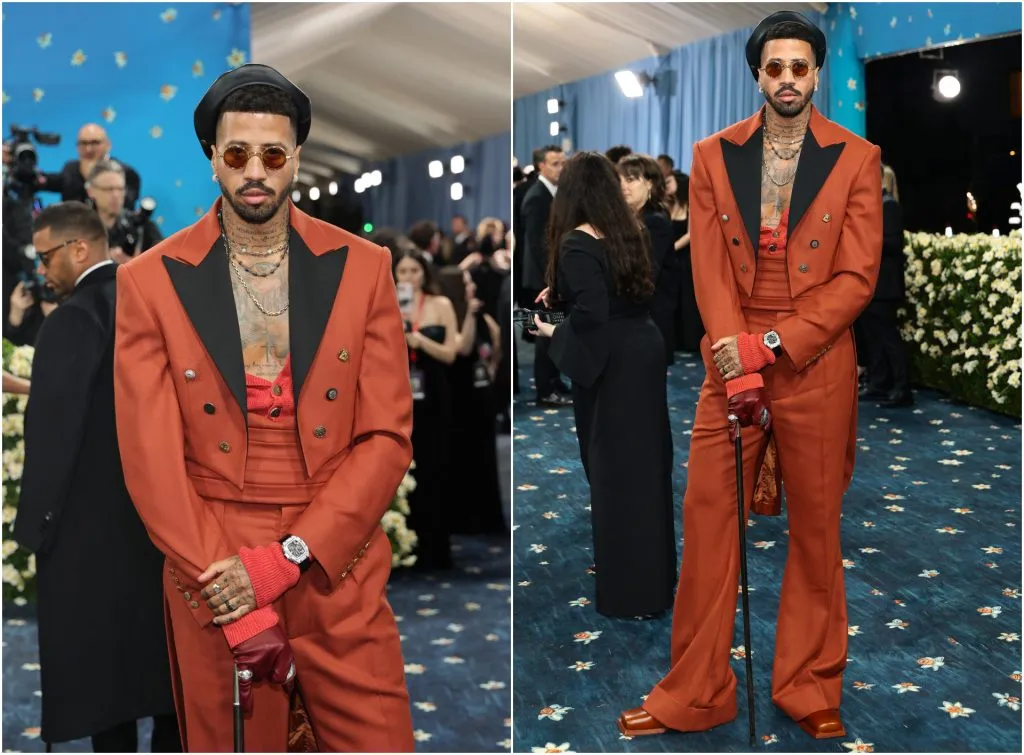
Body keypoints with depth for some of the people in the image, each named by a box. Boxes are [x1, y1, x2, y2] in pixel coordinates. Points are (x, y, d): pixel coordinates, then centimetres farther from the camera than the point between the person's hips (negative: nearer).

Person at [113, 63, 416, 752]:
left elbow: (388, 437, -3)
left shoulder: (363, 268, 0)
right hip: (213, 585, 0)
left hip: (338, 575, 1)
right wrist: (234, 600, -11)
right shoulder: (150, 281, -2)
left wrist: (283, 559, -13)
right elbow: (152, 461, -5)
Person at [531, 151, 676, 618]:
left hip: (612, 363, -8)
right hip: (643, 351, 8)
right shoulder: (627, 231, 7)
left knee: (614, 469, 3)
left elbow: (590, 315, -24)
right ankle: (653, 571, 30)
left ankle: (628, 588, 12)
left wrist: (553, 333, -7)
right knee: (643, 462, 16)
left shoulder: (578, 243, -17)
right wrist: (560, 293, 21)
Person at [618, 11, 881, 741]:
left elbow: (856, 277, -6)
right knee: (707, 523, 3)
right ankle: (692, 694, 15)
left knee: (817, 530, 9)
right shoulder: (713, 156, 4)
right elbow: (710, 272, -2)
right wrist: (737, 367, -14)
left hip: (817, 368, -1)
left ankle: (810, 689, 24)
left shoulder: (857, 159, 0)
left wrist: (769, 346, -15)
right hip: (731, 364, 1)